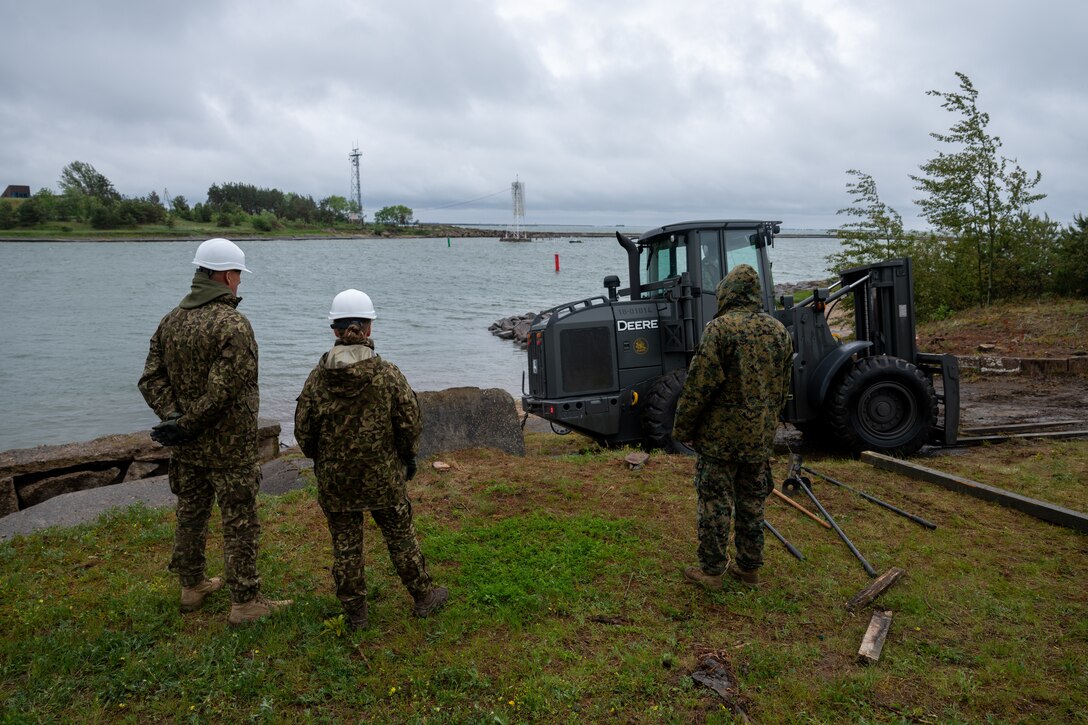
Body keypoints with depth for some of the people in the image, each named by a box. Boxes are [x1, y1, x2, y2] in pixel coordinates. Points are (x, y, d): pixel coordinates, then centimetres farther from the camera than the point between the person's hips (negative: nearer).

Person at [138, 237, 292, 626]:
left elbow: (151, 379, 2)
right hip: (229, 447, -8)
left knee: (190, 515, 21)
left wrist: (174, 417, -8)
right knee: (240, 525, 4)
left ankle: (192, 586, 37)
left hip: (186, 447, 8)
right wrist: (186, 426, -13)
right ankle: (245, 603, 14)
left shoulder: (171, 320, 5)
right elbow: (222, 391, -24)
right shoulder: (233, 324, -20)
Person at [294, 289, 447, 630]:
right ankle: (423, 597, 30)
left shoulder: (317, 378, -8)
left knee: (345, 546, 13)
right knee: (400, 537, 15)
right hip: (383, 475, -1)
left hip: (334, 478, 1)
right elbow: (411, 422, -8)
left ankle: (355, 613, 25)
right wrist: (407, 456, 10)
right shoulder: (388, 374, -12)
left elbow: (303, 430, -1)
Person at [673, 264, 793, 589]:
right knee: (752, 502, 15)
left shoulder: (720, 327, -15)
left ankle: (711, 570, 11)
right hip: (761, 435, 6)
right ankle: (749, 566, 25)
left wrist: (683, 428, -6)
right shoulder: (778, 330, 7)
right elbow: (783, 387, 15)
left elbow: (699, 385, -16)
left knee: (715, 503, 3)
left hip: (720, 434, -6)